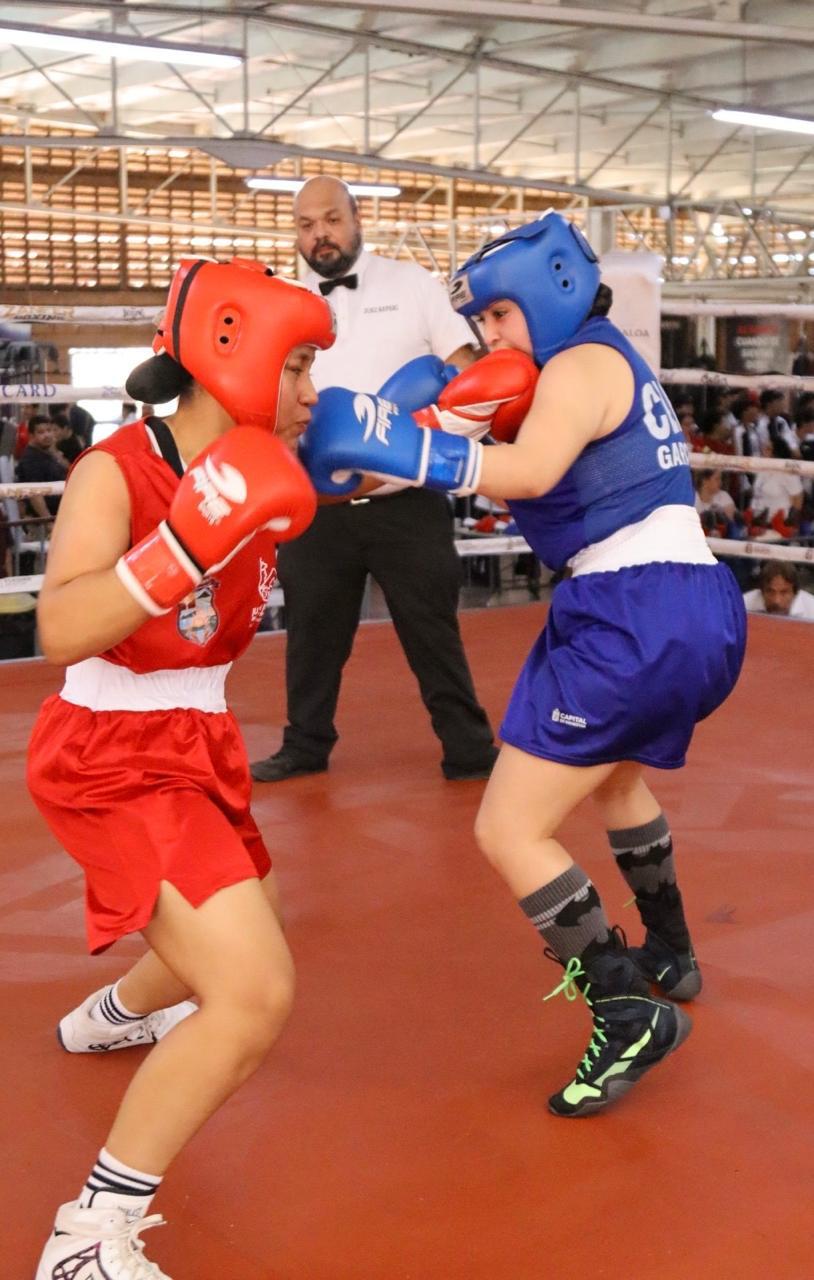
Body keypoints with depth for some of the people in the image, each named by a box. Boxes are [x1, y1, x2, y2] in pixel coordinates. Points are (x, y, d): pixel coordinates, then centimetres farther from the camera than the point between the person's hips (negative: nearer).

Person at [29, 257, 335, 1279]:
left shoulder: (260, 464, -1)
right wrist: (189, 541, -44)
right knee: (255, 992, -20)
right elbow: (62, 630, -35)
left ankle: (110, 1017, 64)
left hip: (196, 743, 8)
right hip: (111, 759, -8)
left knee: (229, 951, 30)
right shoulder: (114, 472, -21)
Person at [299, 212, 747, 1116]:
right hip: (691, 605, 11)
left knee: (508, 831, -7)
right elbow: (551, 474, 15)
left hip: (635, 613, -11)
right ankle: (669, 956, 48)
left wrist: (406, 450, -33)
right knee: (614, 770, 35)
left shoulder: (580, 363, -8)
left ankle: (630, 1018, -3)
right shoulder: (611, 362, 23)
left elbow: (534, 471, -27)